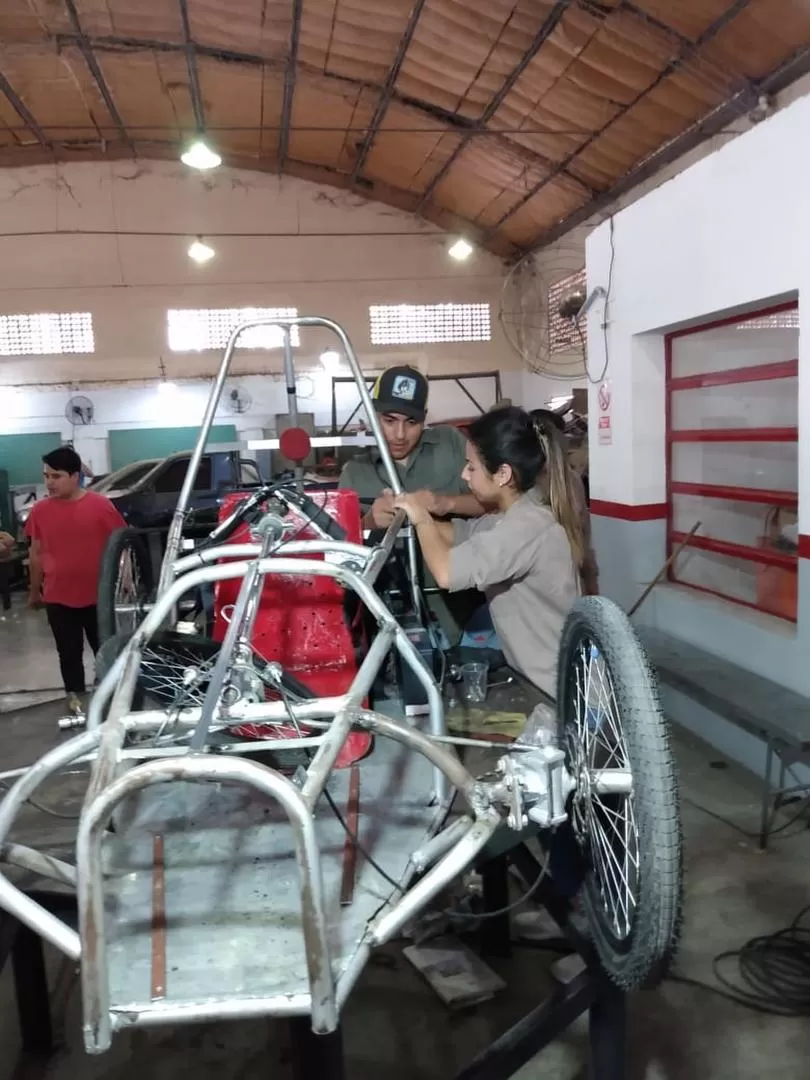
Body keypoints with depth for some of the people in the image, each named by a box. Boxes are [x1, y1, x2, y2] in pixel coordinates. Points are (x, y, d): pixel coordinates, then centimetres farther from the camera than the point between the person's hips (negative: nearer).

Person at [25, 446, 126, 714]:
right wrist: (34, 591, 13)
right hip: (58, 598, 2)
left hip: (97, 595, -2)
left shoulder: (100, 505, -10)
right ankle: (75, 694, 30)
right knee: (69, 651, 13)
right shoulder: (40, 510, -2)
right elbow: (36, 553, 8)